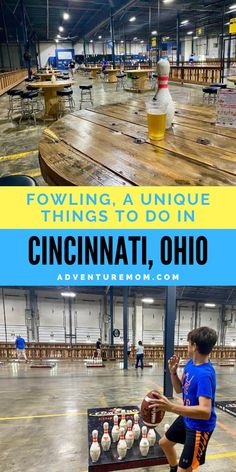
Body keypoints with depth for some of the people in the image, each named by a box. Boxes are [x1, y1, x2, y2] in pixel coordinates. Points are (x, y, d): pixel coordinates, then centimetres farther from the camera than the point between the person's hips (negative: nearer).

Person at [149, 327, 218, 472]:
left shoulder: (204, 375, -34)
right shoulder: (191, 363, -6)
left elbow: (205, 412, -43)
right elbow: (180, 389, 6)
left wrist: (171, 407, -54)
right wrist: (173, 372, -14)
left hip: (200, 427, -9)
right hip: (187, 419, 9)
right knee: (165, 443, 27)